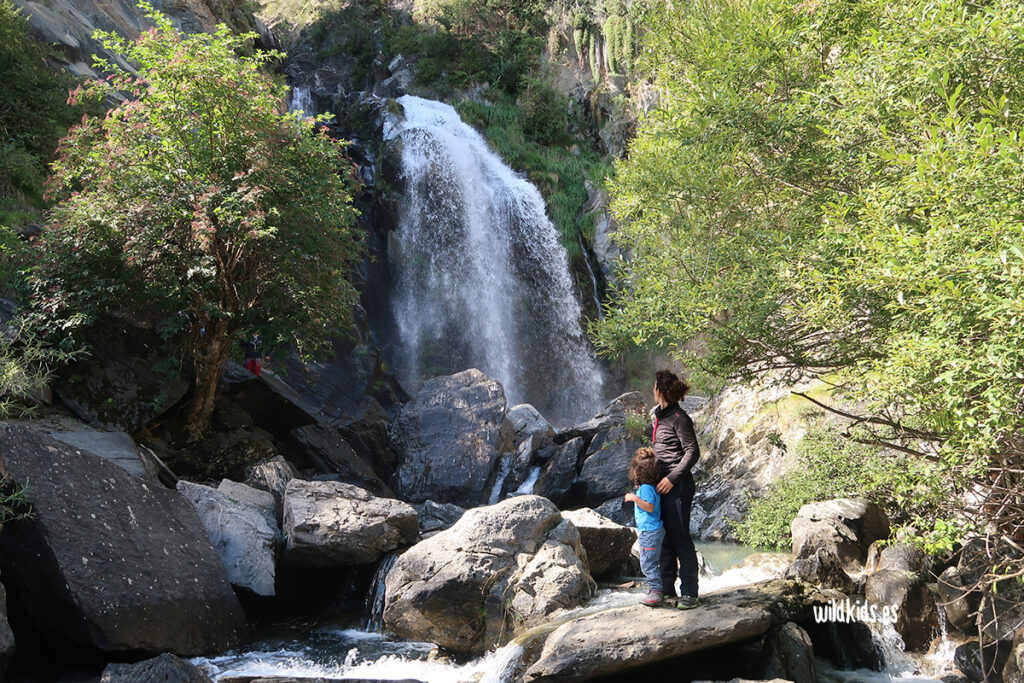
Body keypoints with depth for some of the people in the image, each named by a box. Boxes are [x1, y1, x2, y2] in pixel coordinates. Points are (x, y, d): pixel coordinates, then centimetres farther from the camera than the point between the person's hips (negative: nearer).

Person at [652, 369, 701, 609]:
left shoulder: (678, 418, -14)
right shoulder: (660, 416, 13)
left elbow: (693, 452, -16)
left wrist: (672, 478, -19)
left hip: (677, 486, -9)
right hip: (661, 484, 9)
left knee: (680, 537, -4)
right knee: (664, 537, 12)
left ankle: (689, 592, 3)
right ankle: (667, 588, 20)